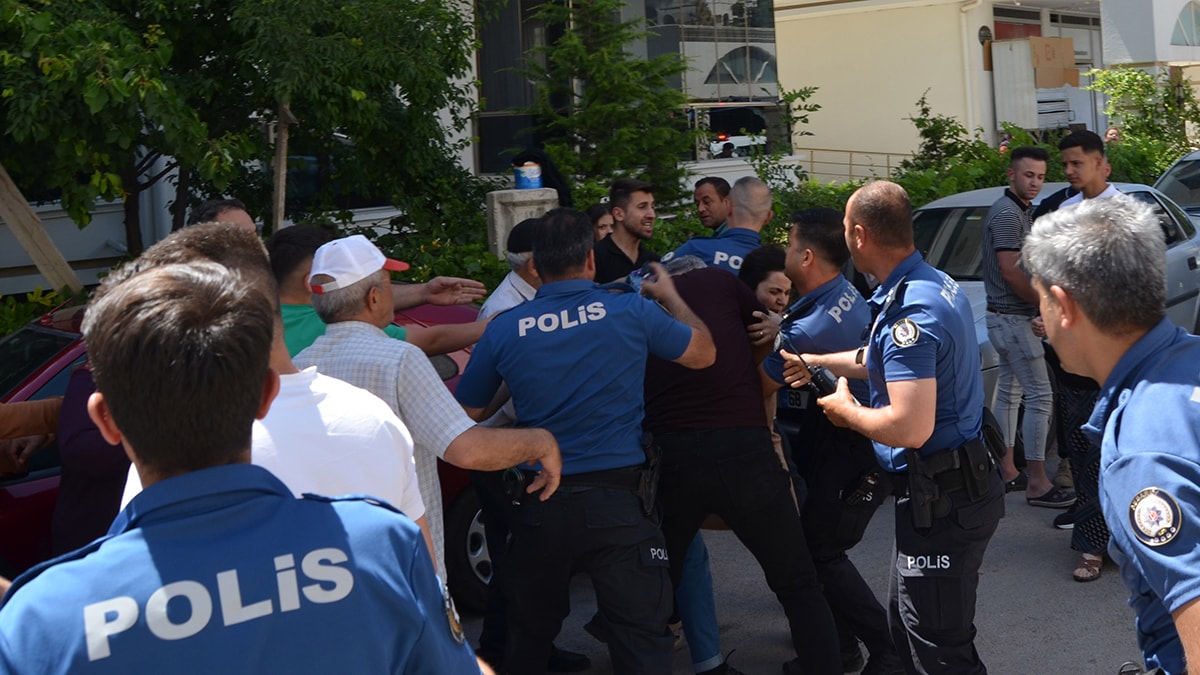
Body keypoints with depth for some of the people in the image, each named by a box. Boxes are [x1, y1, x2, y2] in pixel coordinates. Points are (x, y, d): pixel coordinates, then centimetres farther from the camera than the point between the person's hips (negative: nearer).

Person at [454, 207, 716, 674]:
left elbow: (468, 414, 11)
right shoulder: (632, 312, -4)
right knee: (642, 637, 3)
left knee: (528, 637, 18)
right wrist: (670, 297, 28)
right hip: (618, 499, -2)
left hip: (541, 505, 2)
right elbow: (703, 353, 13)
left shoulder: (503, 330, -1)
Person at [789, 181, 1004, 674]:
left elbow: (910, 429, -31)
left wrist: (846, 411, -12)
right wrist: (815, 361, 35)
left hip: (940, 502, -10)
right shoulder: (936, 283, 8)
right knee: (905, 623, 23)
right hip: (962, 485, 10)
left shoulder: (908, 311, -24)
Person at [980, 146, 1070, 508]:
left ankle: (1007, 471, 21)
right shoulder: (1007, 213, -18)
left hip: (1007, 317, 11)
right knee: (1040, 396, -10)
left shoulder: (1018, 211, 14)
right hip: (1012, 318, -11)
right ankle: (1037, 484, -8)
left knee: (1010, 392, 14)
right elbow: (1011, 272, -23)